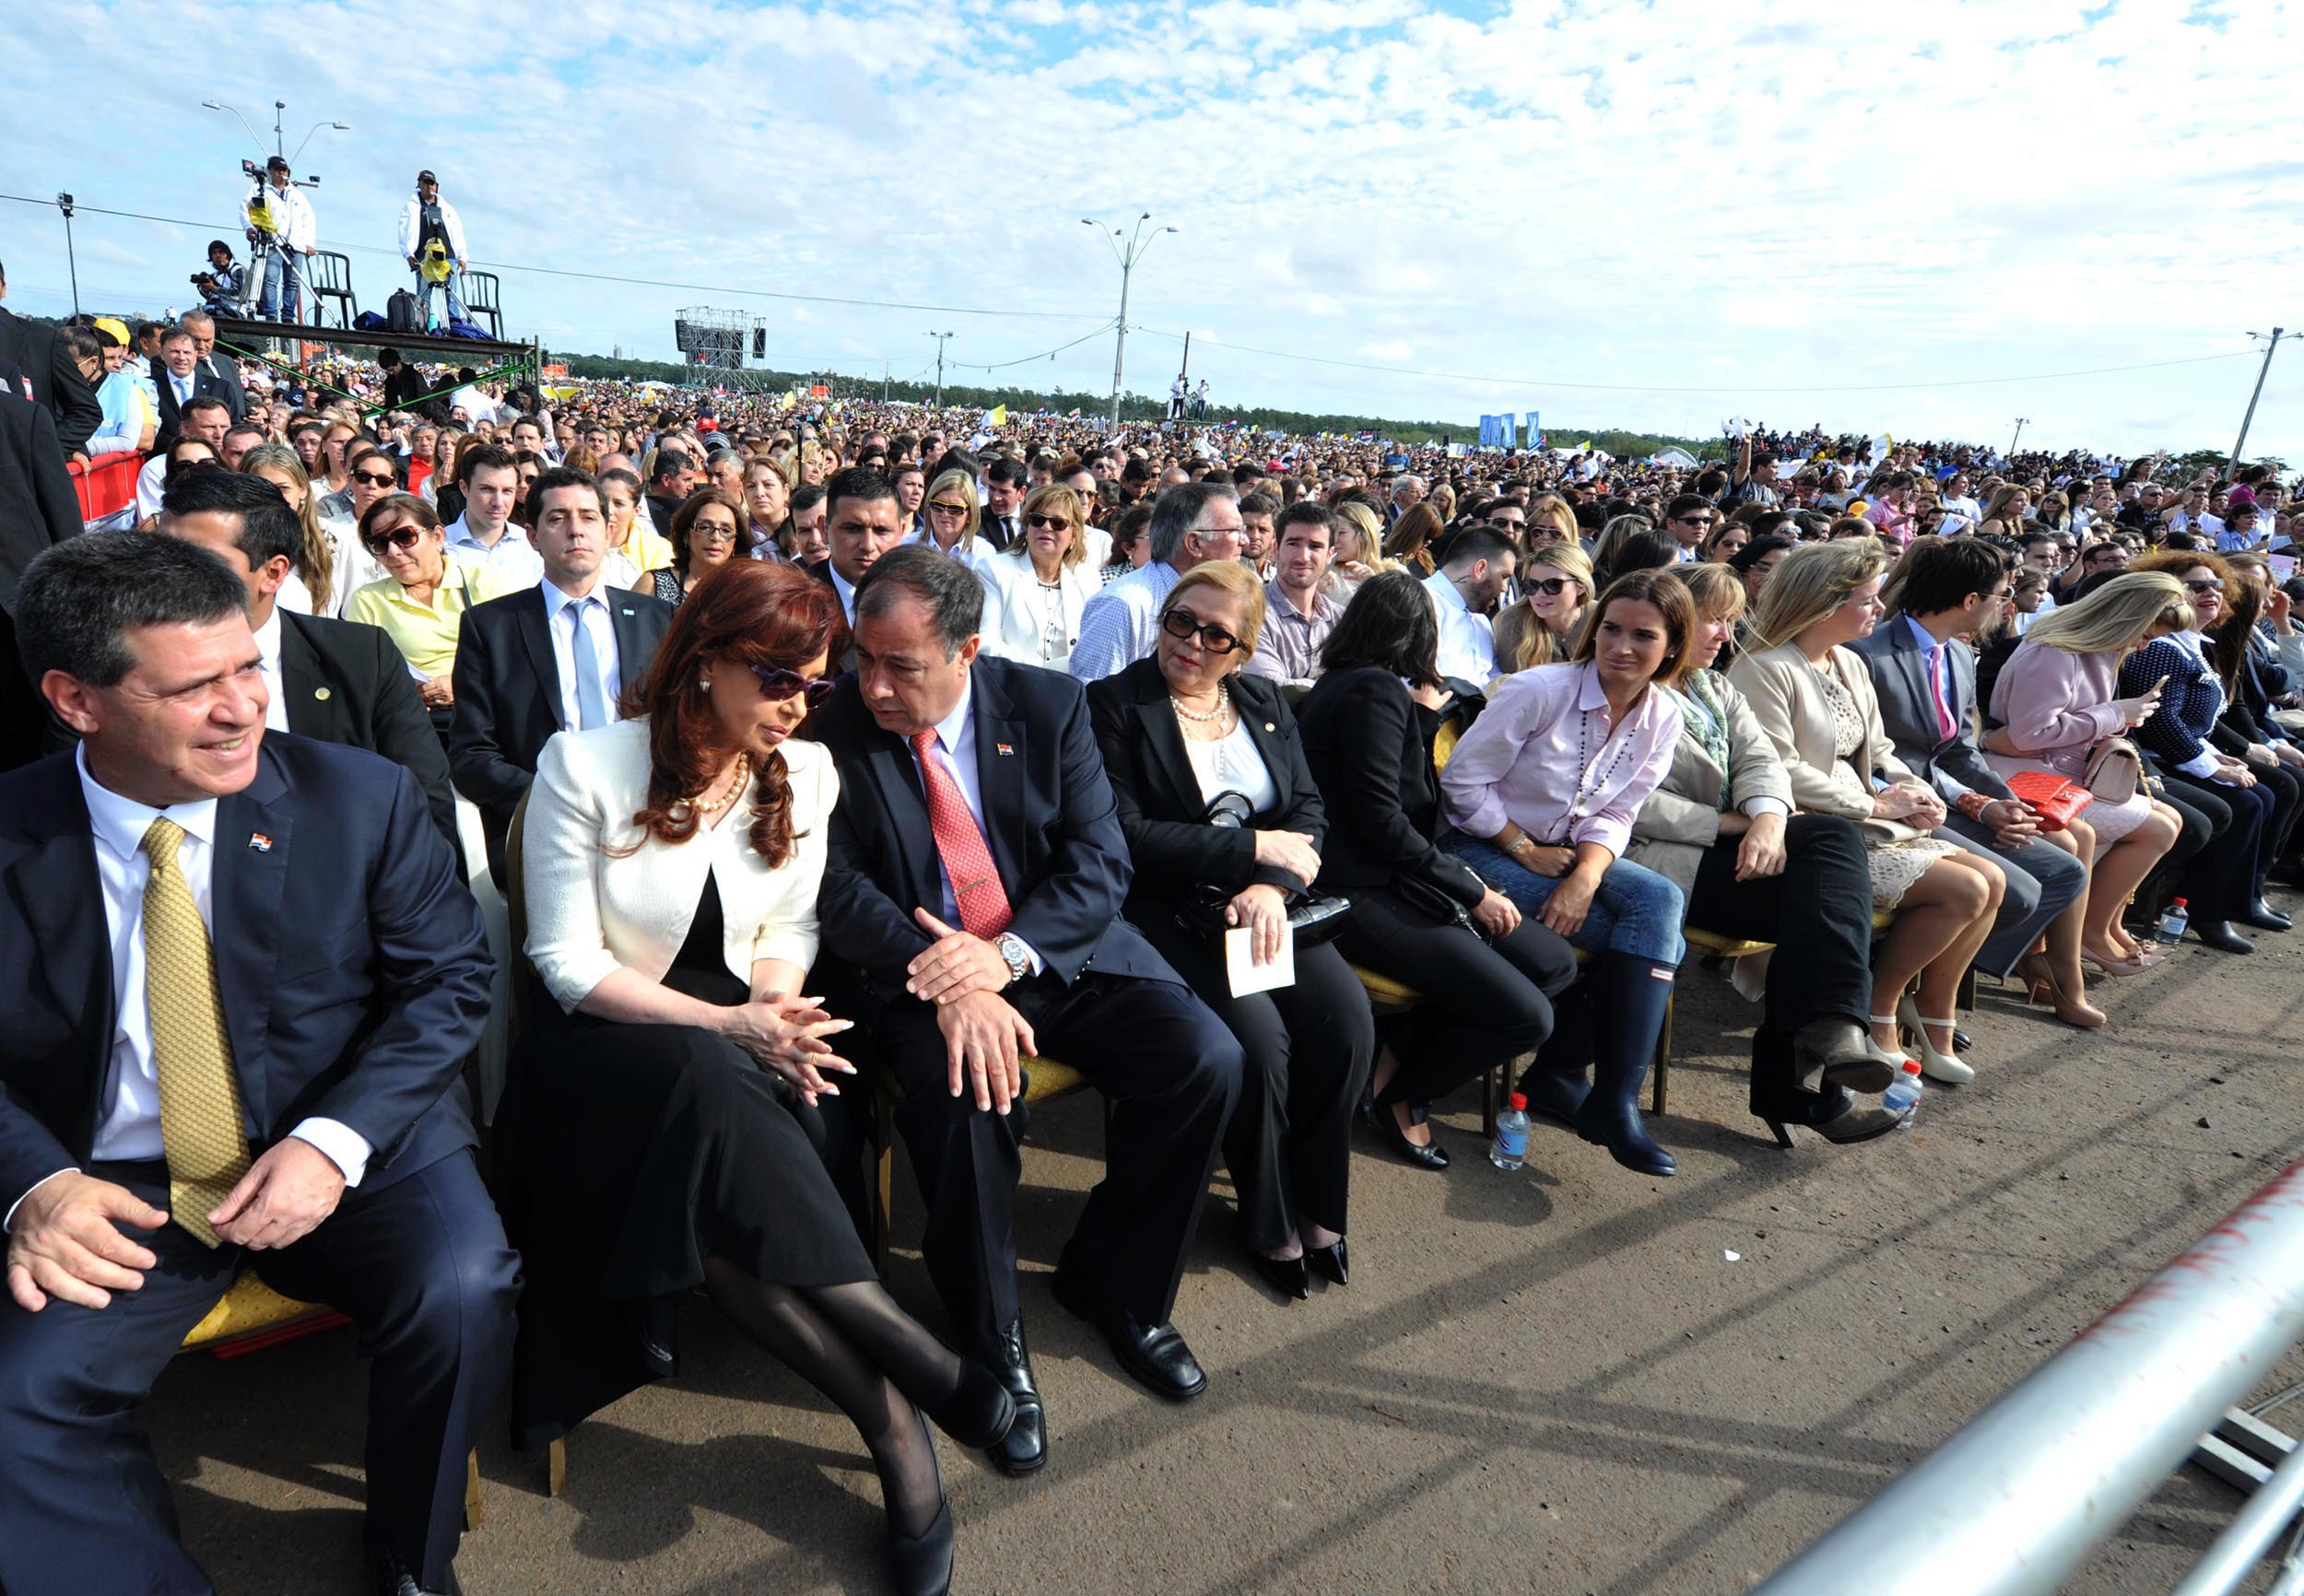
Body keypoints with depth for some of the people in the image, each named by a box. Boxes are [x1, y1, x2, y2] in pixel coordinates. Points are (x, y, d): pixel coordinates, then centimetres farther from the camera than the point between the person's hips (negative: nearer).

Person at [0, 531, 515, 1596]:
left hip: (350, 1154, -1)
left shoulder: (359, 798, -7)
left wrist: (336, 1140, -18)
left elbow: (449, 977, -5)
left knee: (461, 1293, -26)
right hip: (119, 1187, 2)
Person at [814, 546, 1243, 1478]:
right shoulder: (833, 726, -7)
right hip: (920, 969, -2)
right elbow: (839, 886, -10)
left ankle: (1113, 1281, 10)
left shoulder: (1049, 706, -3)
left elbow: (1099, 862, -5)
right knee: (966, 1095, -32)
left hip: (1060, 950, 2)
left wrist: (1007, 953, -23)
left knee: (1206, 1060, -17)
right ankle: (991, 1342, -3)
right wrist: (943, 982, -26)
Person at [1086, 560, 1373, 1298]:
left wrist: (1272, 885, -15)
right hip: (1167, 912, -5)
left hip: (1265, 904, 5)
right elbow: (1126, 835, -12)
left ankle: (1317, 1202, 7)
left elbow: (1309, 810, 6)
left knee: (1347, 1022, -17)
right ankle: (1271, 1221, 3)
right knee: (1259, 1039, -24)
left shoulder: (1265, 703, 14)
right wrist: (1256, 847, -11)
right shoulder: (1113, 703, -3)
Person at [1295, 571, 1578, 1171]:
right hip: (1359, 896, -10)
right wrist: (1472, 890, -11)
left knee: (1556, 962, 4)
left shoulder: (1362, 686, 17)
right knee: (1525, 1016, -15)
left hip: (1391, 882, 10)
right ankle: (1397, 1094, 8)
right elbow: (1382, 822, -19)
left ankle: (1392, 1051, 4)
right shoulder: (1375, 690, -13)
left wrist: (1422, 713, 20)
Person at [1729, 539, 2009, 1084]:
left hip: (1866, 825, 9)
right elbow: (1782, 772, -20)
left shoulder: (1851, 666, 15)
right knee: (1965, 889, -17)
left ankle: (1934, 1016, 9)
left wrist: (1917, 794, -3)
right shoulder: (1764, 669, -15)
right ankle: (1878, 1009, 1)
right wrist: (1876, 805, -14)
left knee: (1992, 879, -4)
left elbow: (1878, 752, 18)